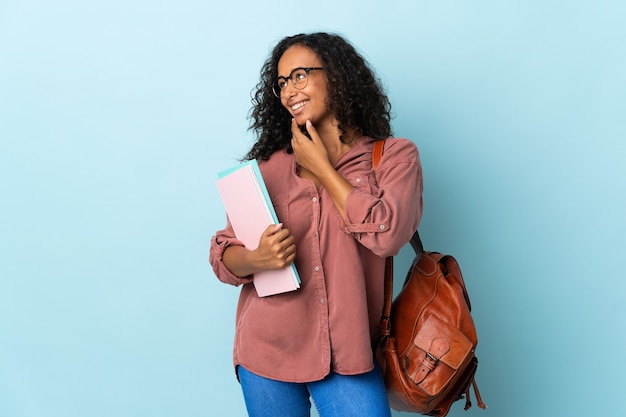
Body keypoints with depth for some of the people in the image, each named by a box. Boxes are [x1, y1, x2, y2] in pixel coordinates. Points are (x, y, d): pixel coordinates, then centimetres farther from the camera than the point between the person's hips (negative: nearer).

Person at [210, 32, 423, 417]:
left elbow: (387, 234, -17)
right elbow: (222, 255, 5)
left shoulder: (394, 155, -1)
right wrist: (257, 258, -18)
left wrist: (322, 168, -9)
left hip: (348, 356, -1)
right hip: (267, 353, 2)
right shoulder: (269, 166, 2)